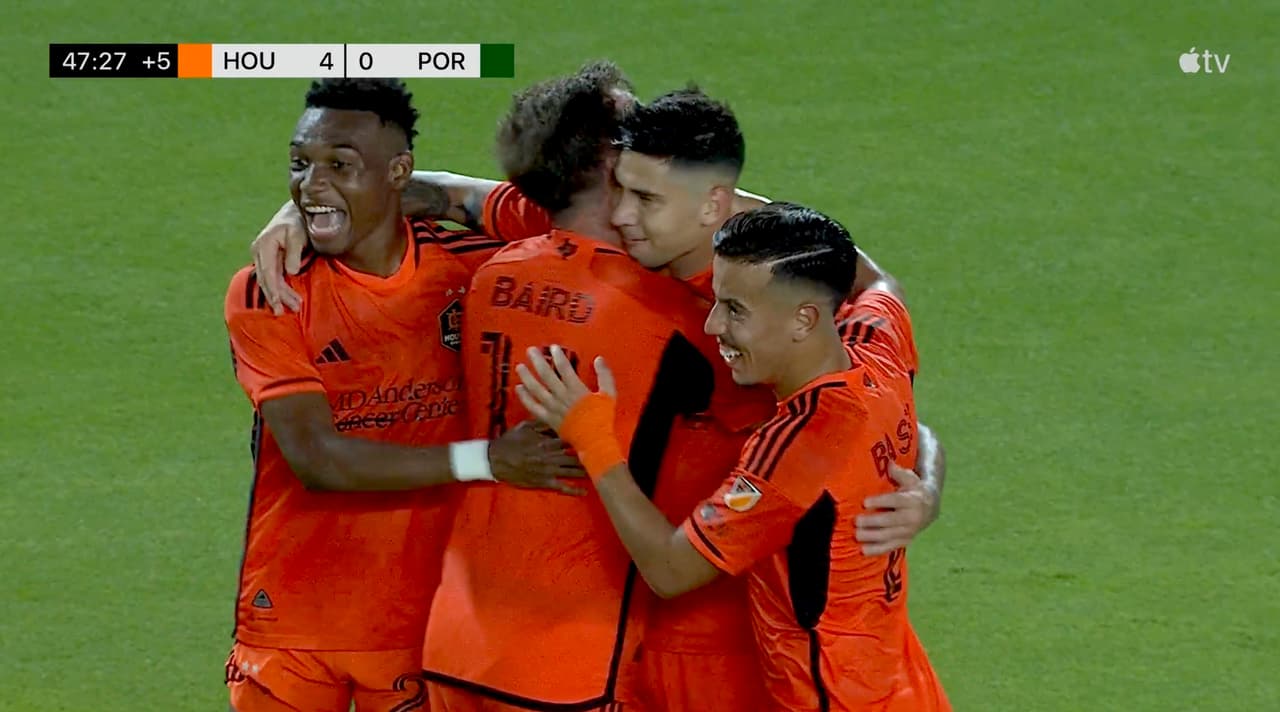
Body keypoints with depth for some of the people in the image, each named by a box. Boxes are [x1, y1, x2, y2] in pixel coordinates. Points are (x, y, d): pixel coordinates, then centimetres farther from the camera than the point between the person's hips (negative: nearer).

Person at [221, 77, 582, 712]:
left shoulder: (462, 274, -2)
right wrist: (484, 460, -25)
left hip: (423, 626, 1)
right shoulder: (266, 297, -8)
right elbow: (316, 458, -18)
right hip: (291, 628, -1)